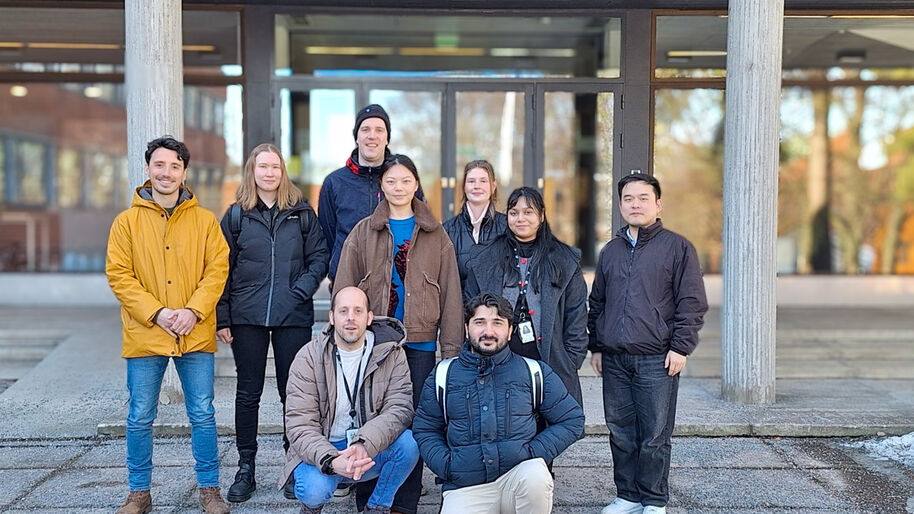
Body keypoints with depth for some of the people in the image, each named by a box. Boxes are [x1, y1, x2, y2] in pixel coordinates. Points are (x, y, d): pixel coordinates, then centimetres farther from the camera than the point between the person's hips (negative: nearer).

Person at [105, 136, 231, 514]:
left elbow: (218, 268, 0)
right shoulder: (127, 221, 3)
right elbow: (119, 275, -3)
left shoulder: (204, 220, 5)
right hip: (144, 337, 0)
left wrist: (194, 310, -13)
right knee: (140, 418, 8)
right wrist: (157, 313, -13)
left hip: (196, 337, 0)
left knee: (202, 415, 6)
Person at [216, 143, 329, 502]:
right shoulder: (236, 215, 4)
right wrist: (222, 318, -2)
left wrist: (302, 289, -12)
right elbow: (223, 269, 3)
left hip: (293, 317, 0)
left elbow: (319, 256, 4)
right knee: (248, 392, 7)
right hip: (247, 318, 0)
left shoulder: (301, 213, 5)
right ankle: (245, 469, 17)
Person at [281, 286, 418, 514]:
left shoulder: (391, 354, -5)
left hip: (371, 450, 2)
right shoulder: (308, 358, -9)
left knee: (408, 443, -28)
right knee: (314, 490, -32)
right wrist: (332, 461, -34)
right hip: (322, 451, -2)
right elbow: (299, 425, -15)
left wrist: (364, 444, -36)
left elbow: (400, 407, -16)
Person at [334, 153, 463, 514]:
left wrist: (451, 347, -1)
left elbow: (450, 294, 5)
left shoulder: (436, 235, 8)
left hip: (420, 343, 0)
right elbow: (344, 289, 4)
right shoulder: (363, 232, 7)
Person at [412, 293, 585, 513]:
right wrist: (446, 465, 0)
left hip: (519, 475, 0)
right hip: (465, 487, 0)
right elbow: (424, 429, 18)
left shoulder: (534, 372, 7)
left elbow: (572, 419, 11)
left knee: (535, 476, -34)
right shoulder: (443, 376, 10)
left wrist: (534, 453, -3)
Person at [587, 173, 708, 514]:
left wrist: (680, 347, -9)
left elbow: (692, 303, -3)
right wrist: (596, 346, 16)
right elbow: (597, 303, 21)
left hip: (657, 361, -4)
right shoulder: (610, 251, 15)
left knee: (655, 437, 1)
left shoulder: (677, 247, 0)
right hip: (614, 360, 5)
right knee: (621, 433, 10)